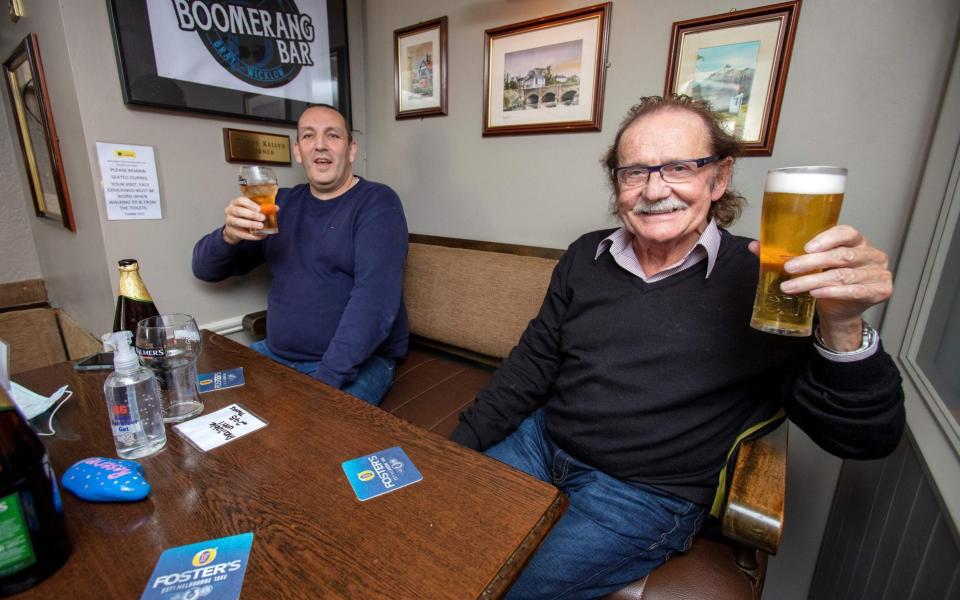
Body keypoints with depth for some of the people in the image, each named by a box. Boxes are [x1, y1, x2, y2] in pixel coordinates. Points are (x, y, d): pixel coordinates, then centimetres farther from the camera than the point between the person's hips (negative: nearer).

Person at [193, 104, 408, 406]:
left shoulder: (377, 203, -8)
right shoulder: (282, 203, 10)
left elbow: (375, 297, -21)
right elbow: (205, 268, 9)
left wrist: (326, 379, -27)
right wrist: (228, 236, -14)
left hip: (356, 360, -5)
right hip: (275, 352, 6)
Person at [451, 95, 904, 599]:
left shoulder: (762, 283, -12)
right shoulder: (585, 258, -1)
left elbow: (866, 439, -9)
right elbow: (532, 364, 3)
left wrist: (842, 329, -29)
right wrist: (460, 447, 1)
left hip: (647, 495, -3)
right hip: (542, 442, 5)